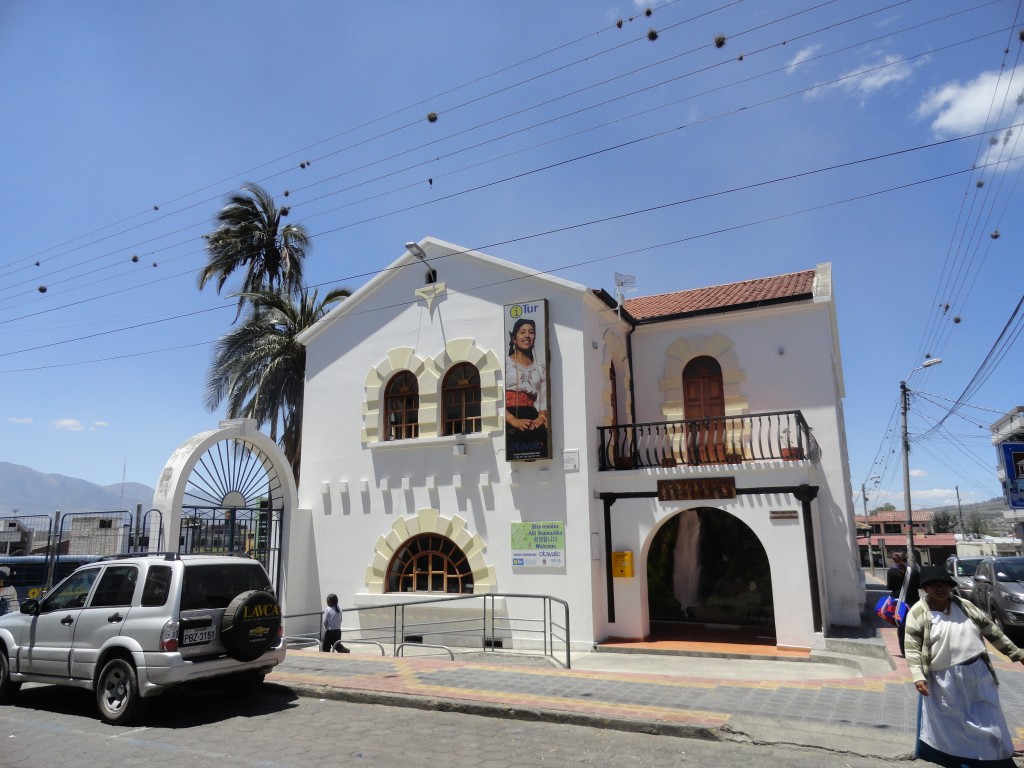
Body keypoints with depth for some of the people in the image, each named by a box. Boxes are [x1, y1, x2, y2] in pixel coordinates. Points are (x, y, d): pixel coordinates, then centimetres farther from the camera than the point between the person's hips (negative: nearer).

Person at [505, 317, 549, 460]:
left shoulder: (540, 367, 21)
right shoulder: (505, 363, 5)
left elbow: (543, 399, 14)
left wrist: (542, 417, -8)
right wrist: (513, 420, -19)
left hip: (532, 420, 4)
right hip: (509, 420, -4)